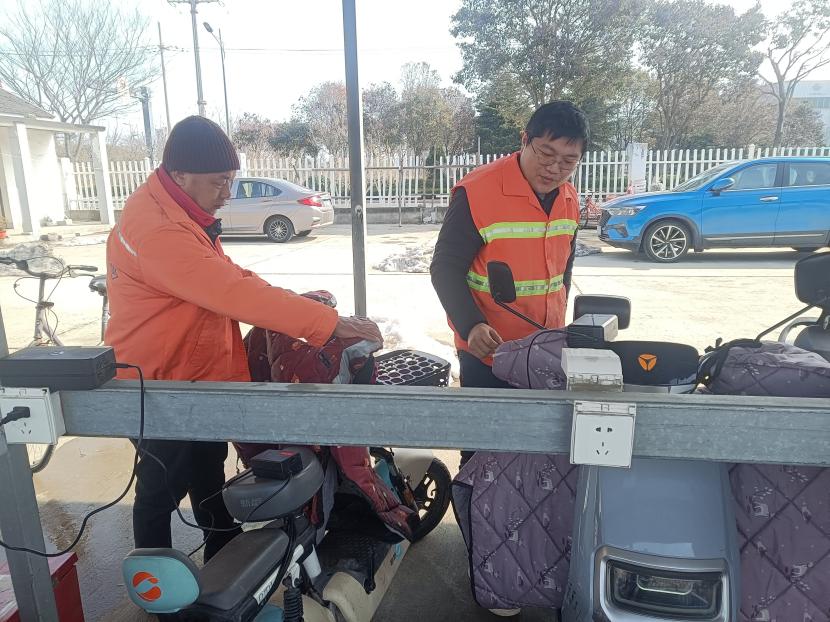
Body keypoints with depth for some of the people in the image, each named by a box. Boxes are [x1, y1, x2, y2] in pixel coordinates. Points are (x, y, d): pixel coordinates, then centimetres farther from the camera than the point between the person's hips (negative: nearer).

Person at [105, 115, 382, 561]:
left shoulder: (177, 212, 4)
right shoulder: (156, 230, -30)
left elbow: (225, 277, 9)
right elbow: (234, 293, -37)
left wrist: (292, 301, -3)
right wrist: (328, 324, -37)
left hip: (199, 375, 10)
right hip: (162, 388, -10)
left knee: (209, 475, 22)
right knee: (162, 490, 9)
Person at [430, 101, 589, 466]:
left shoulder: (569, 198, 4)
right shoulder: (477, 192, -18)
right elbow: (446, 269, -15)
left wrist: (557, 316, 18)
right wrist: (471, 326, -28)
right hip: (487, 351, -6)